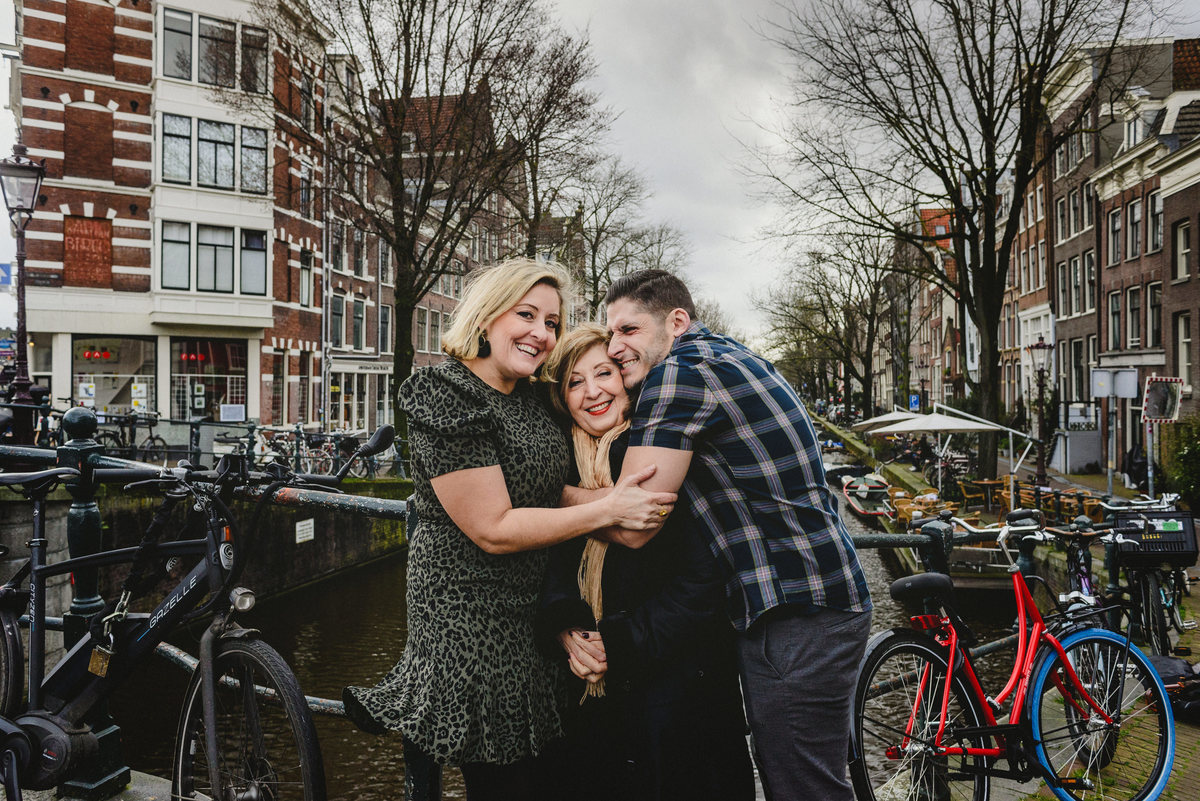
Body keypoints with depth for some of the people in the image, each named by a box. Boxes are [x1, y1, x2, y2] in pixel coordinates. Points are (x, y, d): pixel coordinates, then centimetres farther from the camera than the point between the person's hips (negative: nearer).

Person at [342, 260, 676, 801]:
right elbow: (494, 529, -21)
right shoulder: (446, 396, -18)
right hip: (468, 609, -8)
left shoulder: (529, 397, 8)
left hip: (528, 610, 8)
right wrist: (608, 510, -20)